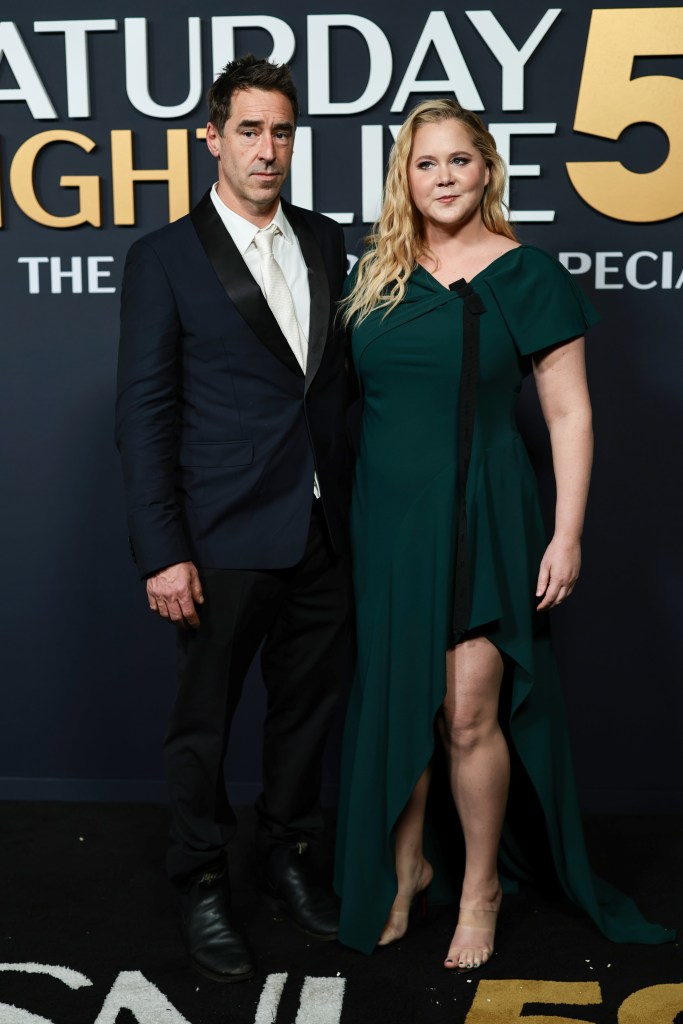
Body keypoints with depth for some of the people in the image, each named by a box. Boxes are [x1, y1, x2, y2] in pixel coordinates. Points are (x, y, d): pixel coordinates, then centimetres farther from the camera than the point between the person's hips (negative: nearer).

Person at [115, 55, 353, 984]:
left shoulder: (325, 243, 9)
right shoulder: (165, 259, -5)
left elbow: (339, 377, 13)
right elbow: (143, 414, -8)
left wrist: (353, 504, 7)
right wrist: (162, 552, -13)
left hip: (322, 531, 5)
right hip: (224, 539, -4)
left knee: (309, 706, 16)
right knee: (204, 721, 8)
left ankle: (288, 856, 37)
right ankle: (202, 883, 29)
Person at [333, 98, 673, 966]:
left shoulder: (526, 275, -3)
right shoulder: (377, 275, 8)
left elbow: (569, 413, -4)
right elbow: (357, 395, 13)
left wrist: (567, 535, -10)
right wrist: (342, 512, 8)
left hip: (479, 518, -4)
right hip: (387, 516, 4)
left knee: (468, 715, -3)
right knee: (392, 705, 10)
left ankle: (481, 890, 19)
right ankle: (404, 864, 31)